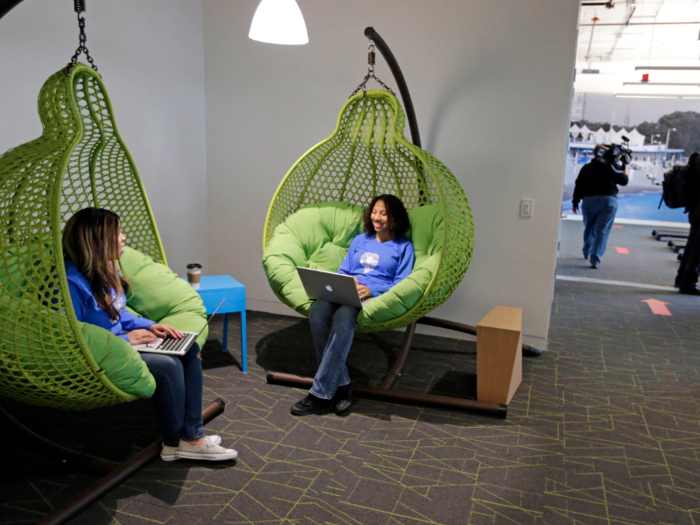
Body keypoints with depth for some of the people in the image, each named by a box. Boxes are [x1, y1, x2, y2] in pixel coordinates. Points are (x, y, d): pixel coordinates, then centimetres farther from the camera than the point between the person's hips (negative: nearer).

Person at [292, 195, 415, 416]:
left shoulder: (403, 247, 13)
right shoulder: (360, 240, 28)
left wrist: (371, 289, -14)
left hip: (377, 297, -4)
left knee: (343, 316, -39)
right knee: (317, 312, -32)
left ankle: (321, 392, -35)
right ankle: (340, 384, -26)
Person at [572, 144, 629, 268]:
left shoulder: (586, 168, 12)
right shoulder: (610, 167, 2)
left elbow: (578, 186, 10)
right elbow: (624, 181, 5)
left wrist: (575, 202, 14)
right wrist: (622, 170, 20)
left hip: (589, 200, 3)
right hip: (608, 201, -3)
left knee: (589, 228, 21)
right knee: (602, 231, -4)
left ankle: (586, 253, 35)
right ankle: (595, 259, -11)